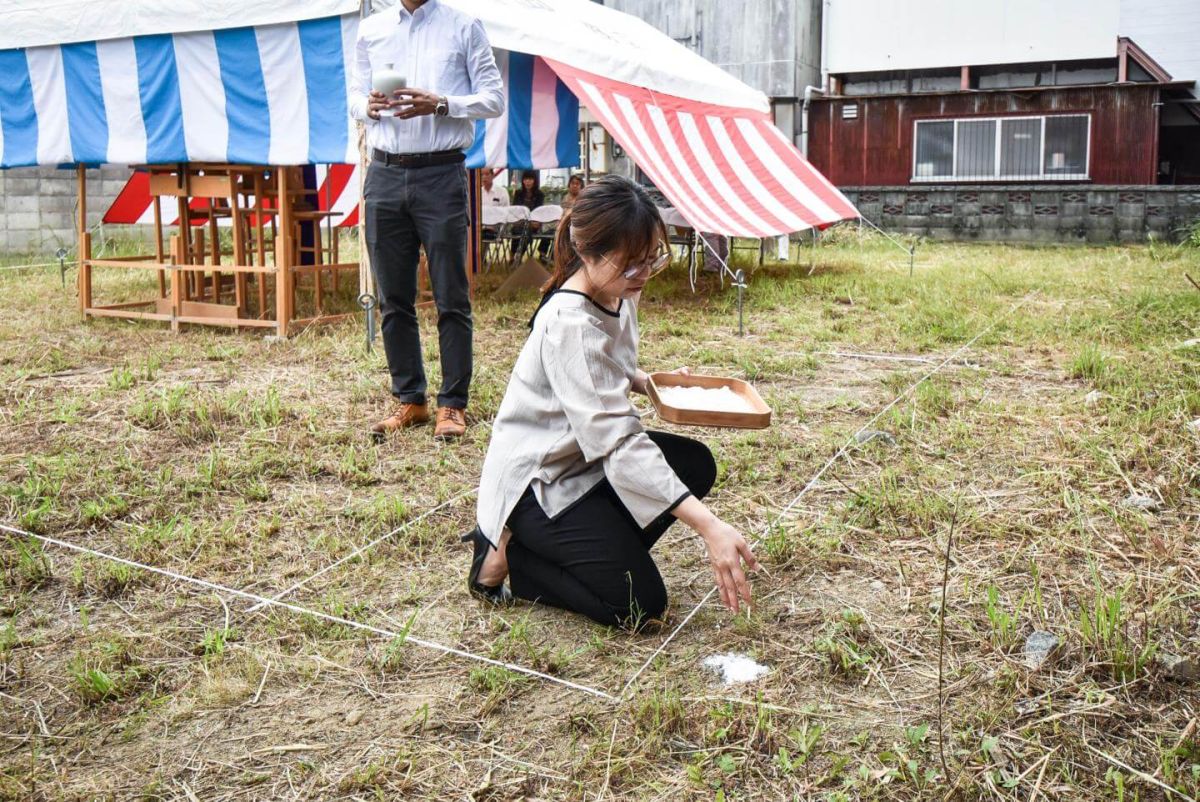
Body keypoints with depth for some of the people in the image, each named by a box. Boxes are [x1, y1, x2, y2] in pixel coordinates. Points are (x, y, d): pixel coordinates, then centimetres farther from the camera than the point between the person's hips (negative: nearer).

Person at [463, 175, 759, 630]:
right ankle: (503, 557, 0)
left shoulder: (618, 293, -2)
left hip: (586, 458, 9)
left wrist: (647, 382, -3)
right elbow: (618, 442, -36)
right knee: (640, 605, -13)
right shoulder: (569, 325, -30)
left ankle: (594, 554, 4)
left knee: (695, 465, -3)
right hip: (536, 480, -9)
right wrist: (709, 527, -40)